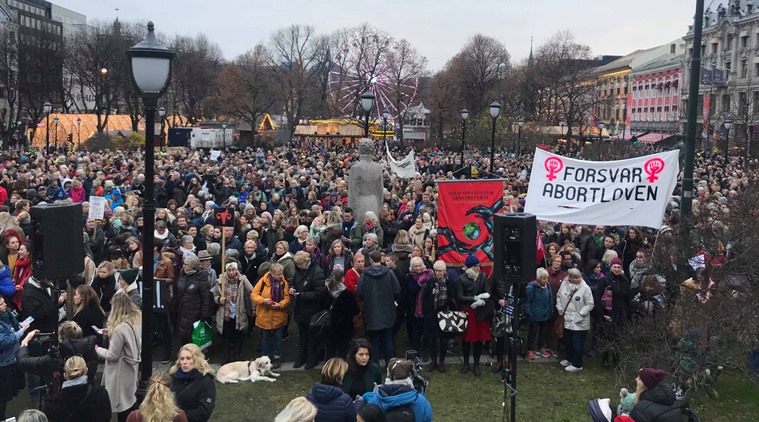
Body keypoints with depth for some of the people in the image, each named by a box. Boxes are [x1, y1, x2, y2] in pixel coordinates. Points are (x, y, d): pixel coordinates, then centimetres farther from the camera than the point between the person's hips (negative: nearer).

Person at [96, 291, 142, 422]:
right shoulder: (138, 319, -5)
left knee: (123, 408, 6)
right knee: (130, 402, 20)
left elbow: (112, 355, -19)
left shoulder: (120, 328, -28)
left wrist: (97, 349, -3)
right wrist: (111, 333, 12)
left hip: (122, 372, -7)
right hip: (134, 367, 7)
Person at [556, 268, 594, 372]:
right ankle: (569, 359, 42)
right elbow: (559, 296, 14)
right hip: (567, 319, 6)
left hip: (580, 322, -5)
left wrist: (580, 314, -16)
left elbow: (590, 304, -12)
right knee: (567, 341, 21)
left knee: (577, 344, -1)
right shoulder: (564, 284, -3)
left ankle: (577, 364, 13)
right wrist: (560, 309, 6)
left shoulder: (585, 288, -16)